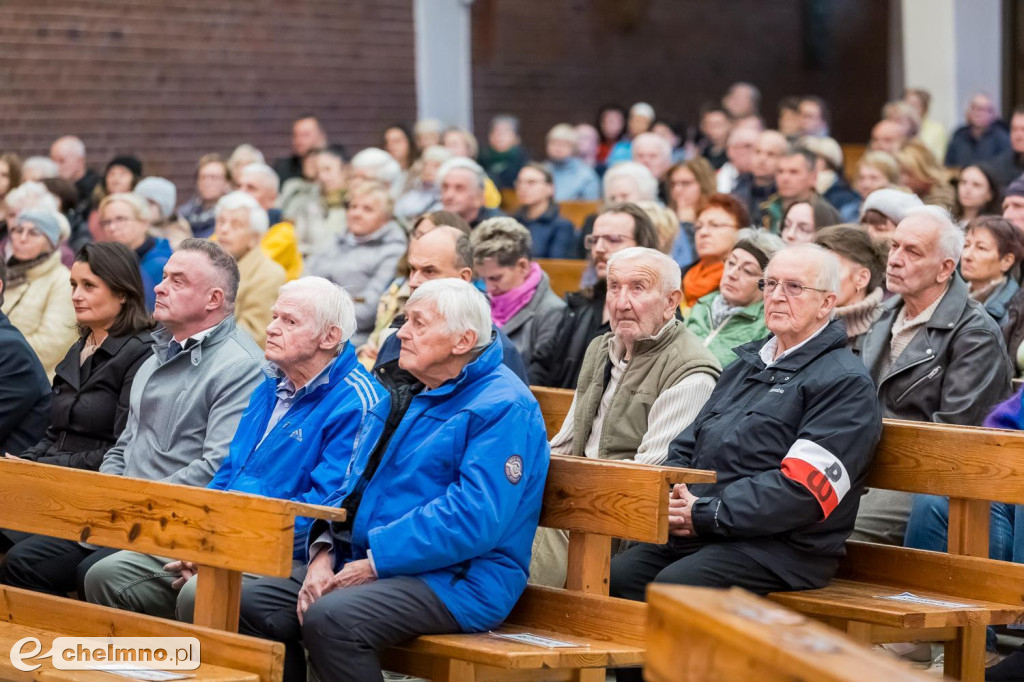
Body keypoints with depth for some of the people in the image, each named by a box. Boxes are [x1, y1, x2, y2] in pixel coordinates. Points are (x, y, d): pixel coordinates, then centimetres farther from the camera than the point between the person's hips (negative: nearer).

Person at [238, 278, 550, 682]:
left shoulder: (504, 409, -12)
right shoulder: (404, 394, 18)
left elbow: (473, 520, -22)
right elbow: (357, 481, 19)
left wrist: (376, 562, -19)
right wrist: (324, 551, 0)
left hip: (456, 582, -9)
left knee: (329, 619, -33)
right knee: (252, 604, -7)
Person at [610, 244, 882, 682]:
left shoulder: (846, 383, -3)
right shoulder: (746, 365, 24)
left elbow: (803, 489, -15)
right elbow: (688, 445, 24)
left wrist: (707, 515, -15)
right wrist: (670, 498, 1)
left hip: (781, 547, -7)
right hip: (698, 533, 7)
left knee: (673, 585, -31)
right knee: (617, 576, -18)